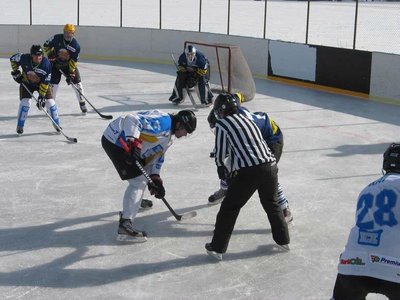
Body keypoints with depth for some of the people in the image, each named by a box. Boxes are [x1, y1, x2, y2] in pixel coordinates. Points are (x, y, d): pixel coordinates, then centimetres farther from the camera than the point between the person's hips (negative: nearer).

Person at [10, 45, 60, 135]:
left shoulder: (46, 64, -28)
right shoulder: (24, 58, -26)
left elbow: (45, 82, -25)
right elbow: (13, 59, -4)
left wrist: (41, 95, -28)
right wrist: (15, 72, -10)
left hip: (42, 83, 0)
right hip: (26, 83, 0)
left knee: (50, 102, -5)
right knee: (25, 102, -15)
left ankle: (57, 125, 12)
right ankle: (20, 126, -2)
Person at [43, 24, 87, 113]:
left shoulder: (76, 45, -20)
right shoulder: (56, 38, -19)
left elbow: (73, 61, -19)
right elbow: (46, 45, -4)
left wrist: (71, 74, -23)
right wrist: (49, 54, -18)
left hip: (69, 64, 1)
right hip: (55, 63, -1)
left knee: (77, 82, -3)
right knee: (53, 83, -8)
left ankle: (82, 103, 10)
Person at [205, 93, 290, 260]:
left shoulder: (222, 124, 3)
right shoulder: (247, 120, 23)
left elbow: (221, 153, 5)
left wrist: (220, 166, 27)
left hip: (248, 171, -6)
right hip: (270, 166, 6)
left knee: (229, 208, 7)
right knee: (271, 204, 26)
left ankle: (217, 248, 11)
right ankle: (283, 240, 35)